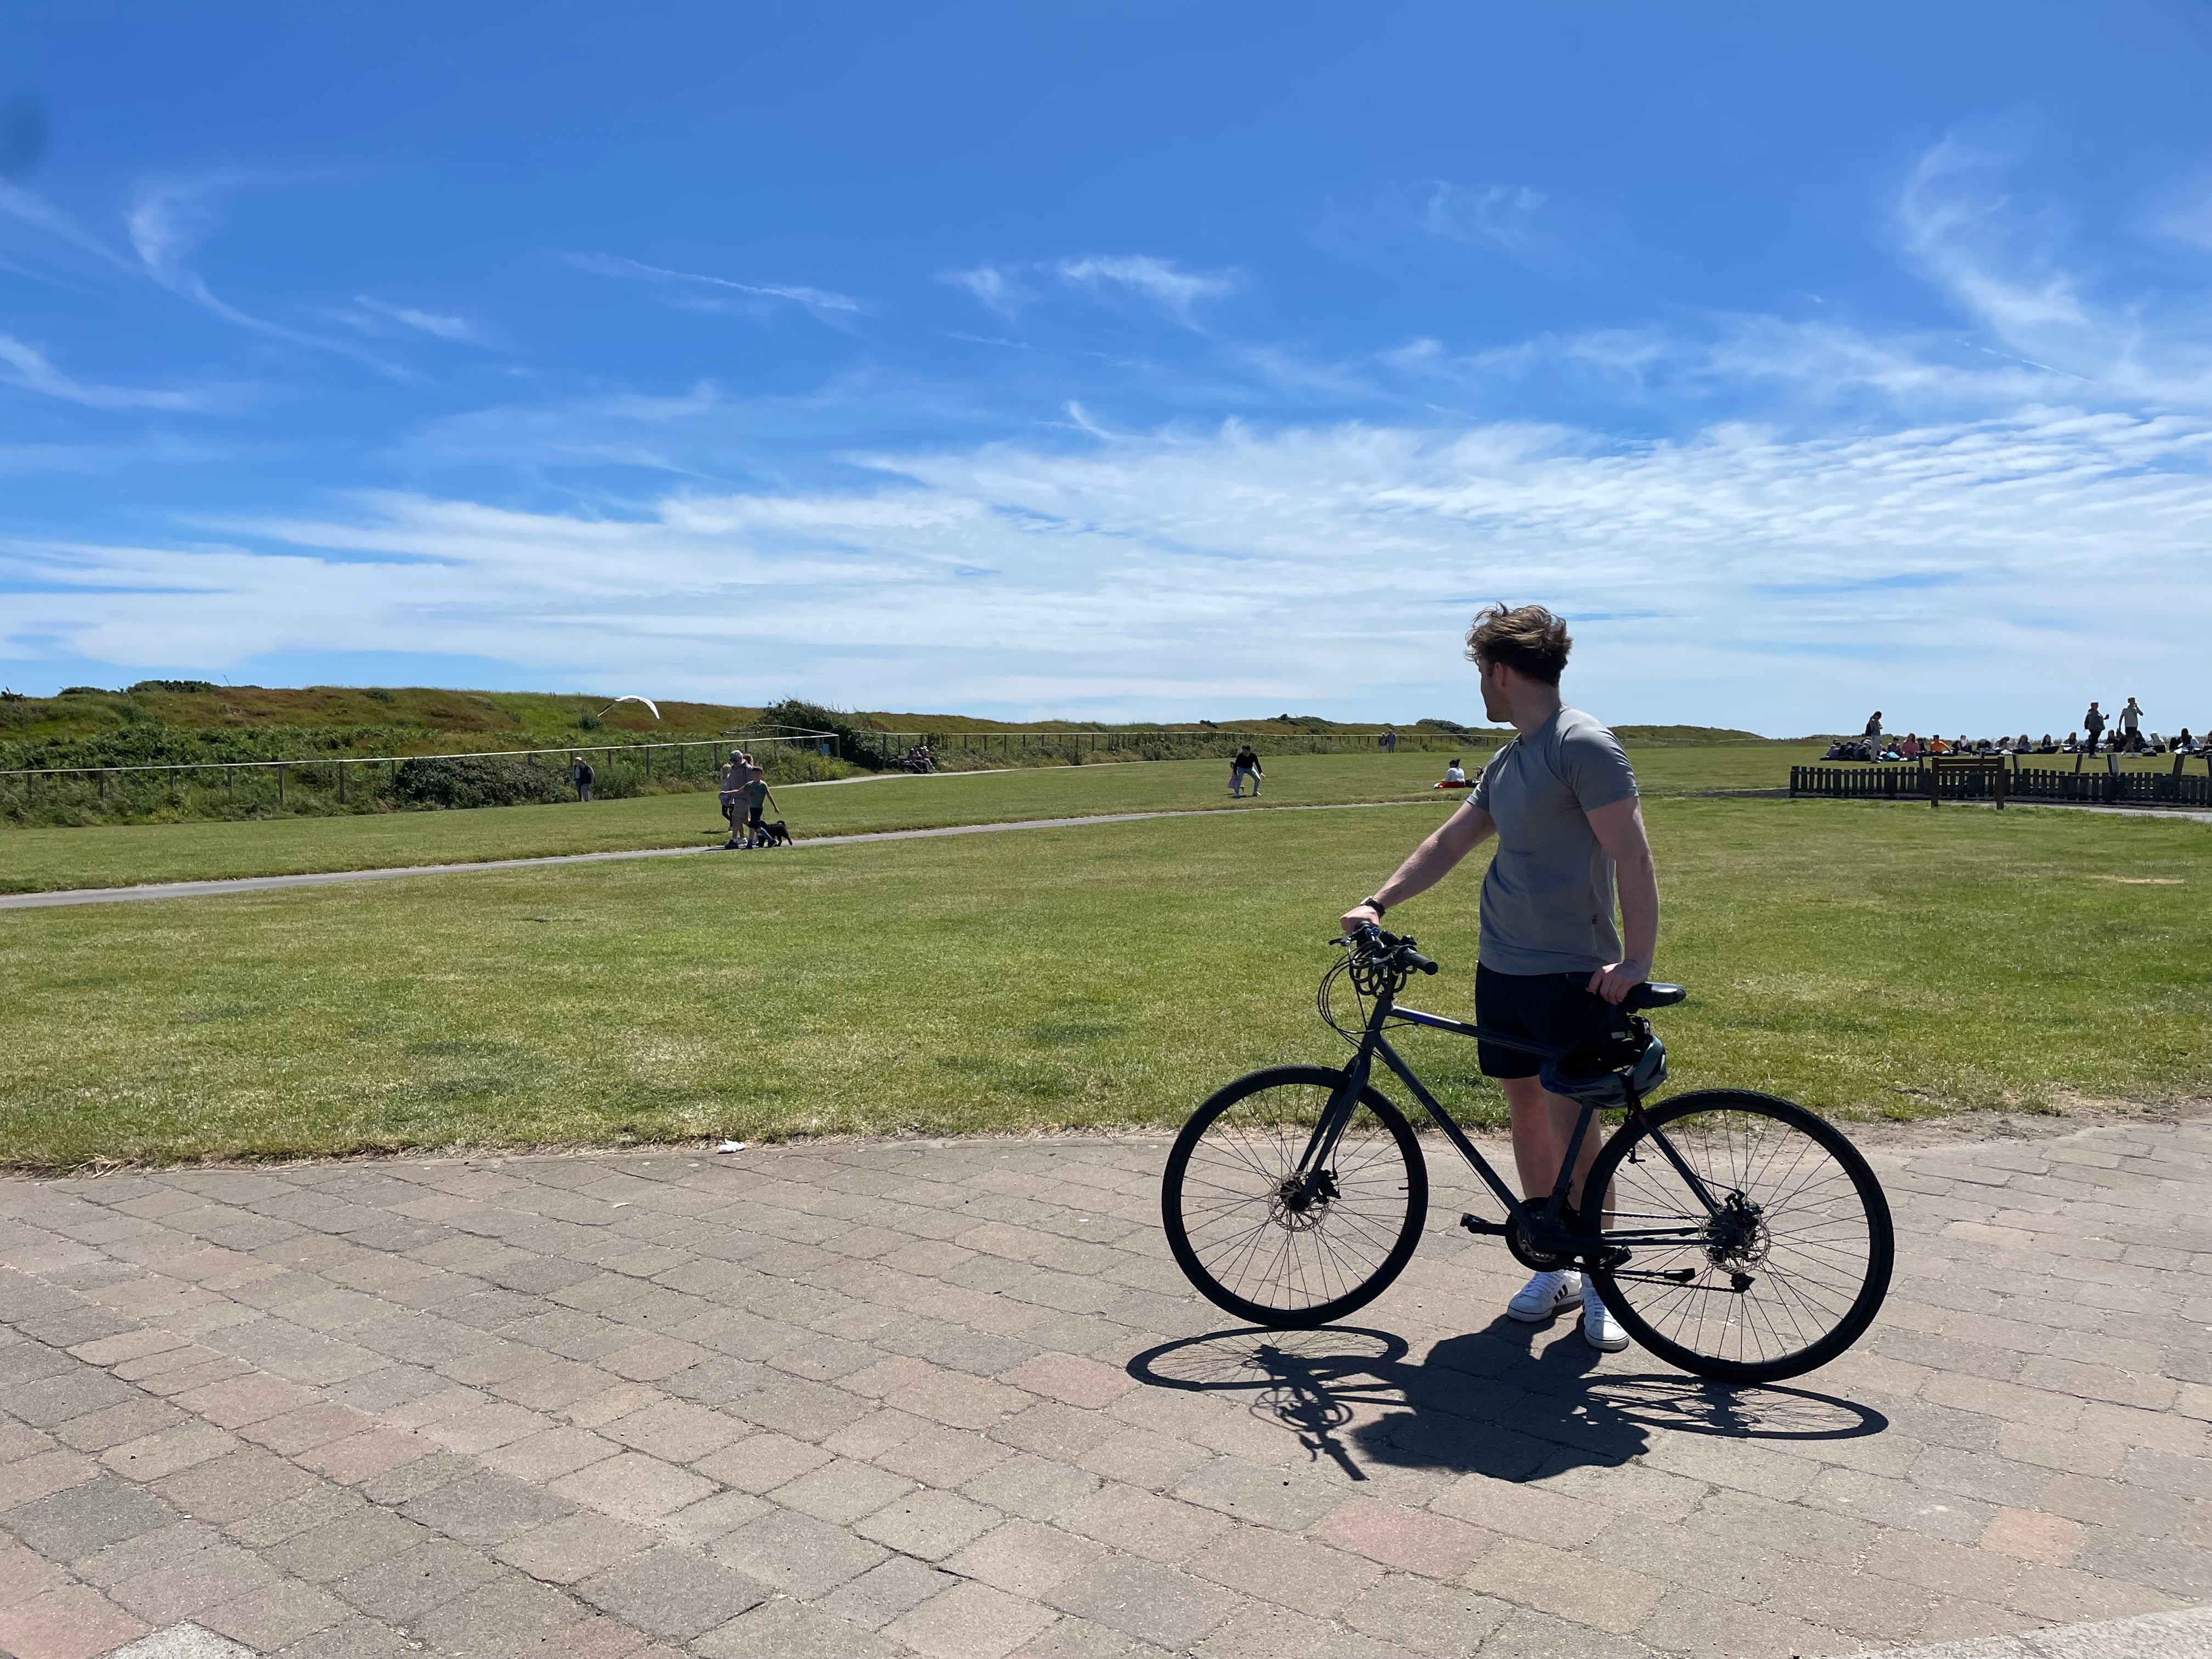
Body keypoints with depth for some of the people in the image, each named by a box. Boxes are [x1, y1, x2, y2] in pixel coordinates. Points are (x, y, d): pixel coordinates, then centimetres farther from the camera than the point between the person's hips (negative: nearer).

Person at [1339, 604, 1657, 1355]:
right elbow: (1448, 843, 19)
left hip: (1573, 975, -8)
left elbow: (1633, 855, -17)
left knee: (1570, 1122, -5)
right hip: (1502, 967, 8)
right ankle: (1552, 1268, 23)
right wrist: (1377, 902, 9)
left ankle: (1598, 1282, 11)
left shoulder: (1584, 745, -12)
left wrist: (1636, 961, -24)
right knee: (1527, 1113, 11)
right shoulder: (1507, 761, 14)